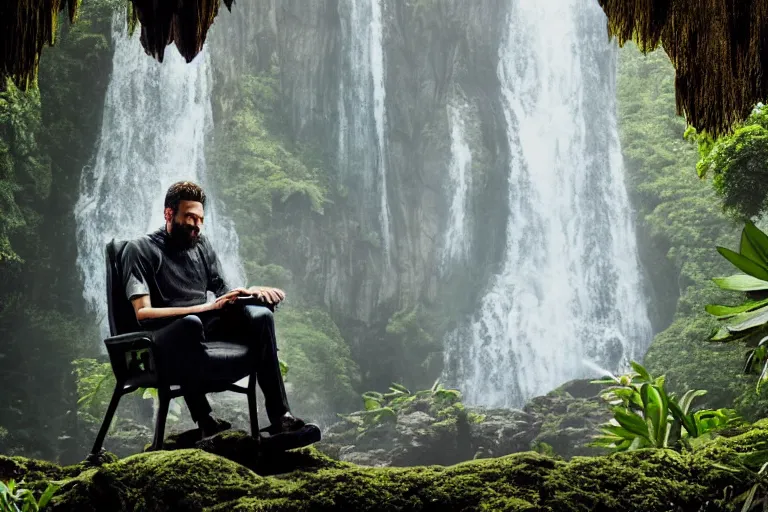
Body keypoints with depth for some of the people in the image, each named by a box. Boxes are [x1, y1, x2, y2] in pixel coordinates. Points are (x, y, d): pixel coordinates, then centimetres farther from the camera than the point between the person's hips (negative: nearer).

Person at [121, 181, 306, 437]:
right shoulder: (140, 249, -4)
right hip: (163, 337, -6)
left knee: (260, 315, -17)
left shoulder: (201, 244, 16)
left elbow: (224, 292, 20)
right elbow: (143, 313, -15)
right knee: (191, 323, -39)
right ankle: (205, 420, -35)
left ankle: (279, 415, -20)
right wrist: (204, 308, -23)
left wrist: (250, 290, -4)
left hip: (205, 328, 6)